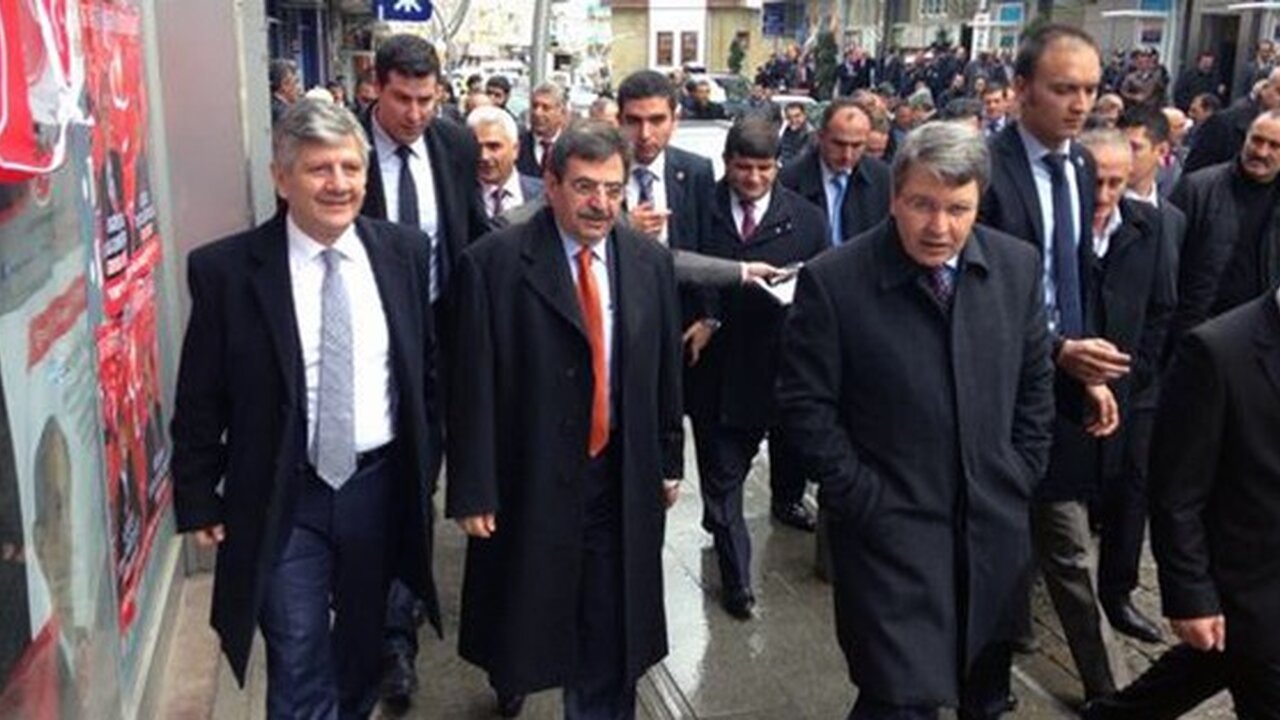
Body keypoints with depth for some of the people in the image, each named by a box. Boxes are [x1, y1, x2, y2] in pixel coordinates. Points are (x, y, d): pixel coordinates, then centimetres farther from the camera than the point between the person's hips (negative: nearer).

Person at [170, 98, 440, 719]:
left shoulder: (403, 251, -3)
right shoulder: (224, 269, -12)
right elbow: (199, 401, -5)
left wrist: (425, 466, 8)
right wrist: (198, 501, -2)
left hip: (380, 486, 3)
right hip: (283, 498, -3)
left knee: (364, 645, 23)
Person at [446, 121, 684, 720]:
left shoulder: (650, 261, 1)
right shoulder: (494, 263, -12)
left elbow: (666, 371, 7)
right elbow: (473, 386, -12)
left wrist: (669, 462, 10)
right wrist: (473, 491, -12)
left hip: (622, 475, 2)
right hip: (529, 475, -2)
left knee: (610, 625, 10)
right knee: (524, 605, 20)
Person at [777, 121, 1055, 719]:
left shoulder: (1017, 266, -1)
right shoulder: (832, 281, -15)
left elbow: (1035, 382, 10)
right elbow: (805, 406, -12)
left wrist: (1022, 477, 5)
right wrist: (863, 498, -12)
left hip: (997, 529, 5)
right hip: (889, 530, -5)